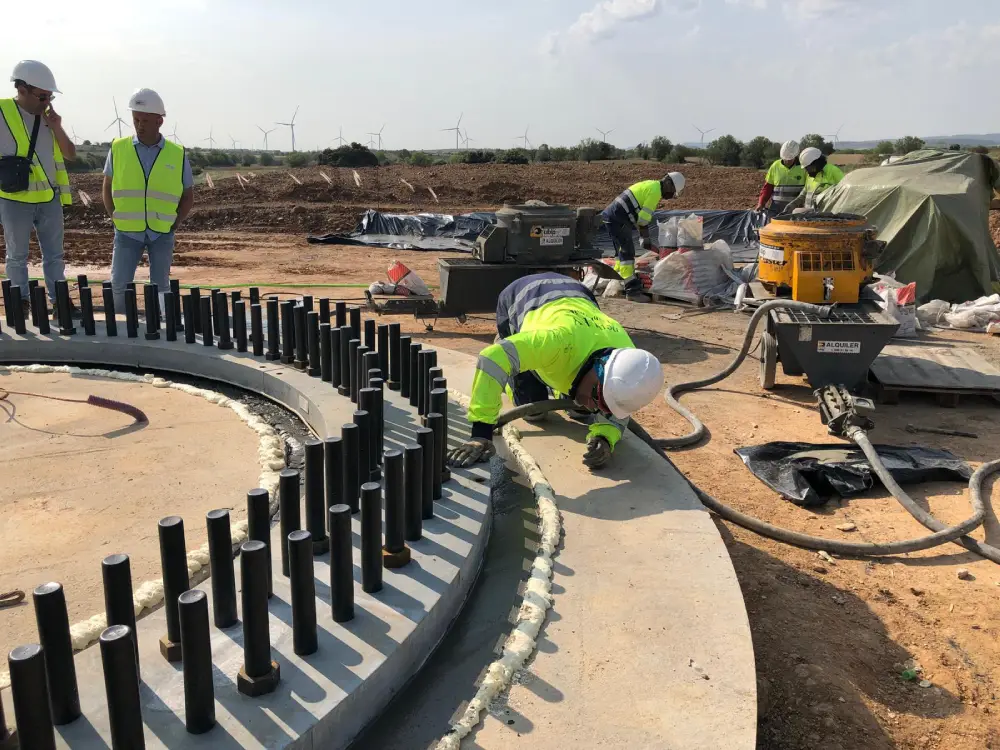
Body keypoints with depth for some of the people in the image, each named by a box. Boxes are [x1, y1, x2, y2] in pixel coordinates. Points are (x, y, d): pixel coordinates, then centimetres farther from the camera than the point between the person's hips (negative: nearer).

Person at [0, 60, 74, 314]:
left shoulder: (48, 116, 8)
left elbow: (70, 154, 8)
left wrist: (57, 128, -7)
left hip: (49, 198, 5)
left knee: (54, 255, 10)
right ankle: (21, 302, 18)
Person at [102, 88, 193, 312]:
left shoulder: (177, 154, 0)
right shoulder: (118, 149, 0)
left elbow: (188, 195, 8)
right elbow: (107, 187, 10)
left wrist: (174, 224, 0)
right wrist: (116, 218, 2)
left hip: (162, 233, 0)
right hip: (127, 232, 0)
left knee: (161, 287, 9)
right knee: (119, 285, 1)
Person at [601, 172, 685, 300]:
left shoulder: (651, 185, 19)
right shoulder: (655, 191, -13)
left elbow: (642, 215, 24)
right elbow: (644, 218, -15)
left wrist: (645, 238, 23)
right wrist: (645, 238, -2)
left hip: (612, 217, 10)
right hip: (618, 219, -10)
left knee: (623, 251, 19)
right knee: (628, 252, -11)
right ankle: (632, 290, -12)